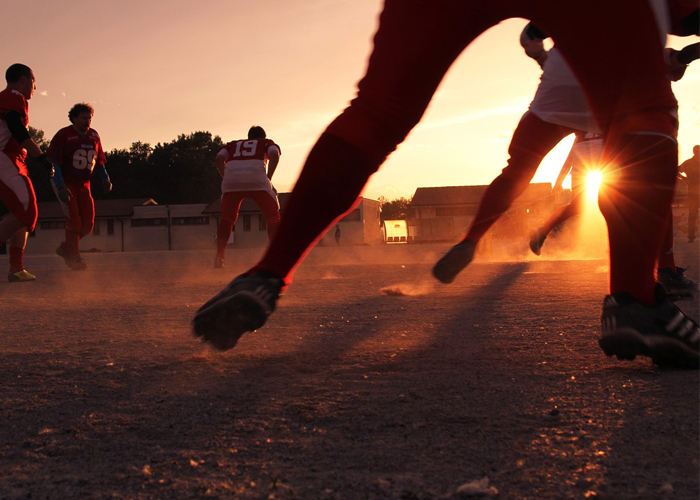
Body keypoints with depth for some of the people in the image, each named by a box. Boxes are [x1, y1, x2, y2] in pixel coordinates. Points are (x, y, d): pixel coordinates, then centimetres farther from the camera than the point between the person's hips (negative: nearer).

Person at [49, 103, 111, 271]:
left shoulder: (94, 136, 9)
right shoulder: (63, 135, -9)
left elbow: (99, 160, 19)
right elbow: (54, 162, -13)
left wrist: (105, 178, 4)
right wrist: (60, 186, -22)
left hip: (83, 185, 6)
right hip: (66, 183, -6)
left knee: (88, 224, 1)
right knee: (74, 220, -13)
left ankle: (66, 248, 22)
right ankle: (74, 258, -1)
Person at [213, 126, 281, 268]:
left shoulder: (232, 144, 36)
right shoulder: (267, 143, 31)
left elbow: (219, 158, 16)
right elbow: (275, 154, 7)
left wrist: (228, 179, 13)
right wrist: (268, 179, 6)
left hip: (231, 178, 2)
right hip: (256, 178, -2)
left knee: (227, 218, 18)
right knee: (273, 216, 9)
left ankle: (219, 257, 9)